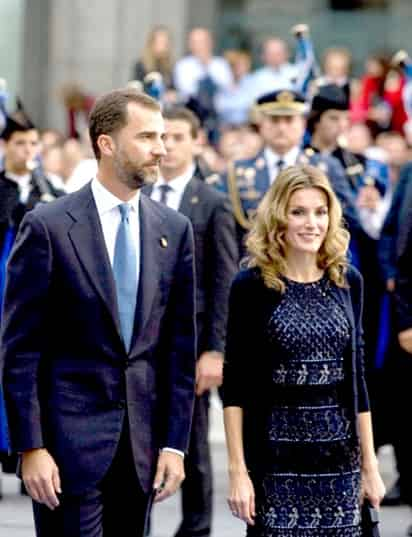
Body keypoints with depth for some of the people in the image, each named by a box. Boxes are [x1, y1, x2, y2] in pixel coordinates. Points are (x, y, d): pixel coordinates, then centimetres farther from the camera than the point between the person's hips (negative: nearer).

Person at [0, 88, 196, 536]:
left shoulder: (174, 230, 8)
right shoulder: (49, 227, -6)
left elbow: (180, 346, 9)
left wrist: (174, 443, 4)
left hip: (142, 442, 4)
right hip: (69, 439, -4)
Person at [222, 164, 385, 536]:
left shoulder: (347, 281, 7)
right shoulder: (251, 285, -4)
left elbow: (356, 376, 11)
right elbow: (234, 384, -4)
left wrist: (369, 465, 9)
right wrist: (238, 470, -10)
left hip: (339, 457, 3)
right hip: (275, 456, -3)